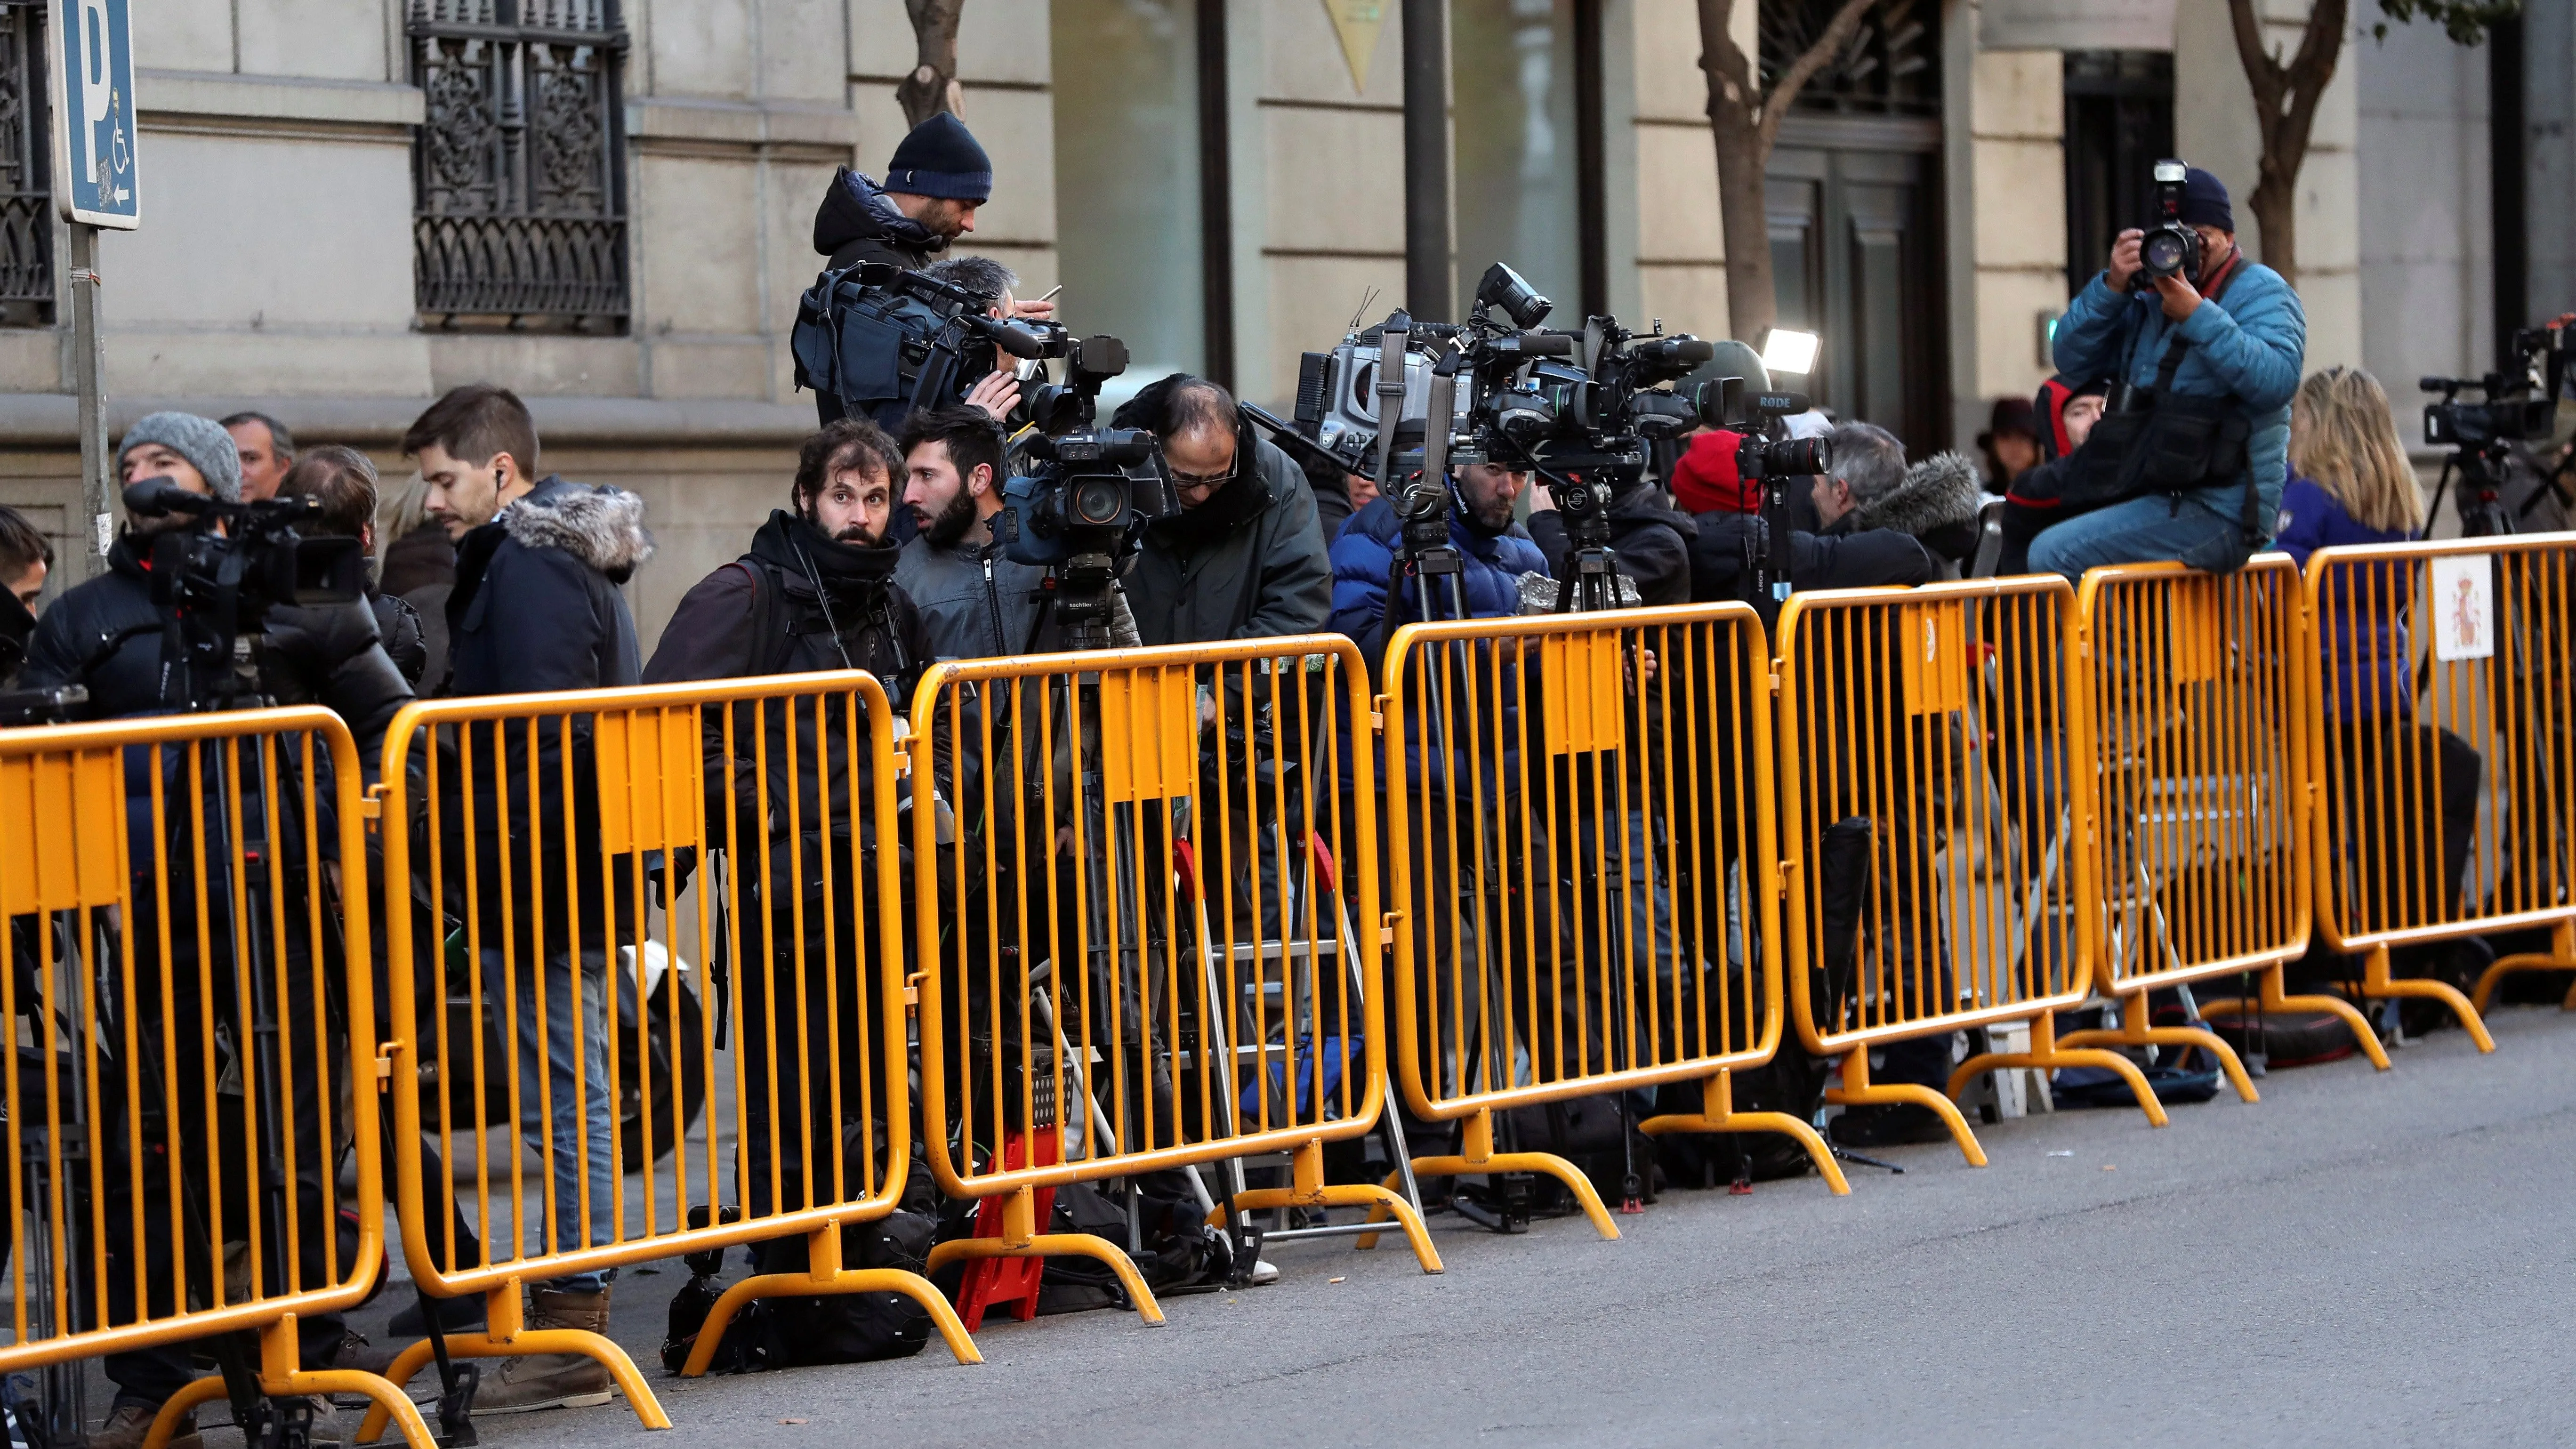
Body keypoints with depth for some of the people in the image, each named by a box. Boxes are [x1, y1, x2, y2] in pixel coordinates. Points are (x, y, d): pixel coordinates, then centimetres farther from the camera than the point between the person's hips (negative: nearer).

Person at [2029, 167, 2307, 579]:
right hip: (2155, 496, 9)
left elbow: (2277, 381, -21)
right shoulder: (2150, 297, 18)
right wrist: (2112, 288, -3)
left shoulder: (2260, 292, -2)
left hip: (2218, 511, -9)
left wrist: (2197, 316, -23)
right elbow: (2073, 362, 11)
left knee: (2053, 555, -20)